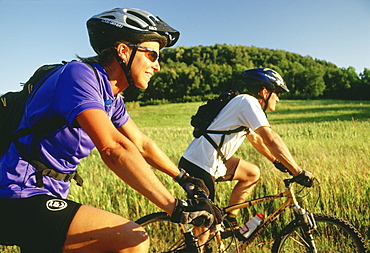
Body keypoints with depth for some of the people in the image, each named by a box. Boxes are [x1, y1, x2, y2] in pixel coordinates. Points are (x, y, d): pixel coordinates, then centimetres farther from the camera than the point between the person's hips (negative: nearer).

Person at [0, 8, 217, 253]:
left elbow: (142, 144, 19)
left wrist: (183, 177, 24)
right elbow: (113, 148, -32)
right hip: (20, 200, -10)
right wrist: (175, 206, -32)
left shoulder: (112, 99, 10)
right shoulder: (80, 74, -20)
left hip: (46, 195, 10)